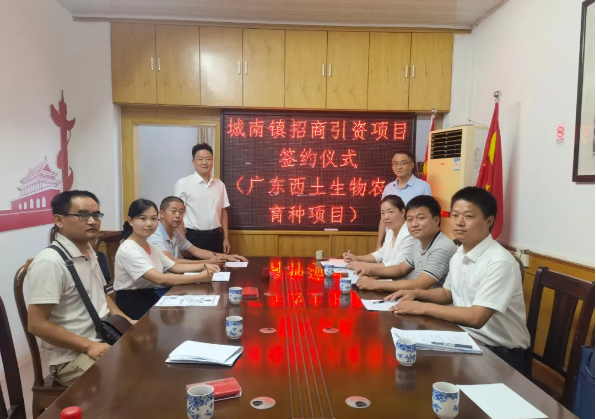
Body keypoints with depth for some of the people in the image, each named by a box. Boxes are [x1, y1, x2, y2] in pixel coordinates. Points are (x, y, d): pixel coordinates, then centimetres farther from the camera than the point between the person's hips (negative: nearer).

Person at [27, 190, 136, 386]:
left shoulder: (89, 252, 10)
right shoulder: (49, 262, -18)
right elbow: (37, 324, -19)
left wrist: (127, 321, 7)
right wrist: (89, 346, -21)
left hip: (105, 340, 9)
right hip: (73, 357, -8)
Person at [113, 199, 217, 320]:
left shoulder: (151, 246, 9)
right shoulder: (128, 250, -19)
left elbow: (174, 266, 13)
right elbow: (159, 279, -28)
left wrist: (204, 266, -2)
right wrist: (200, 278, -28)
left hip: (151, 295, 8)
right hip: (133, 304, -8)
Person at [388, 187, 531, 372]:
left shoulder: (499, 262, -23)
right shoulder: (459, 254, 4)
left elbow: (477, 318, -28)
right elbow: (448, 293, 21)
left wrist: (422, 307, -22)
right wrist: (416, 293, 3)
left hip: (499, 352, -7)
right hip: (467, 338, 7)